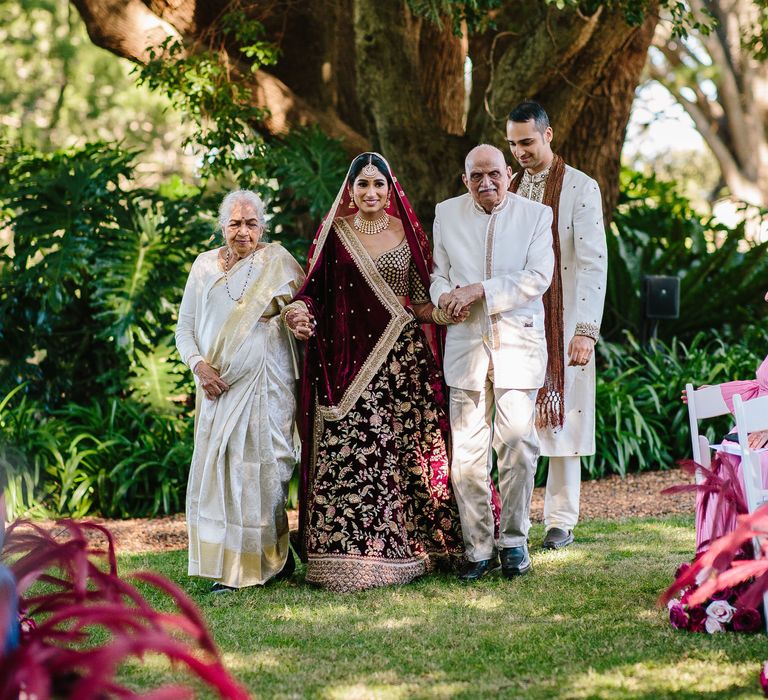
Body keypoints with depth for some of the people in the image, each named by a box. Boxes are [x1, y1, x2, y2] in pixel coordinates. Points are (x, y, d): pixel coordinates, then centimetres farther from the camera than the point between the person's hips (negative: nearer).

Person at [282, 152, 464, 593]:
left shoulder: (407, 233, 9)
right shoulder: (335, 232, 6)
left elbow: (420, 301, 11)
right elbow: (314, 289, 5)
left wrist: (441, 314, -7)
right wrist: (300, 310, -15)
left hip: (400, 357, 1)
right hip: (346, 360, -1)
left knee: (402, 450, -2)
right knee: (346, 453, -8)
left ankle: (401, 549, 6)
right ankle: (348, 556, -5)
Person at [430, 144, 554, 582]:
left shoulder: (536, 215, 2)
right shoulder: (447, 214, 9)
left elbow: (539, 277, -8)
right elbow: (439, 273, 15)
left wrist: (481, 290, -17)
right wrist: (445, 295, -9)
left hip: (518, 343, -2)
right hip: (465, 344, 2)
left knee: (518, 443, -4)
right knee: (467, 451, 0)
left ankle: (514, 541, 11)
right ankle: (478, 549, 8)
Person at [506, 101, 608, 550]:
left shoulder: (581, 188, -3)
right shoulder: (508, 190, 12)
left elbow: (593, 263, -9)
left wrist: (586, 331, -17)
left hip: (562, 323, -4)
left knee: (562, 419, 0)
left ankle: (562, 521, 8)